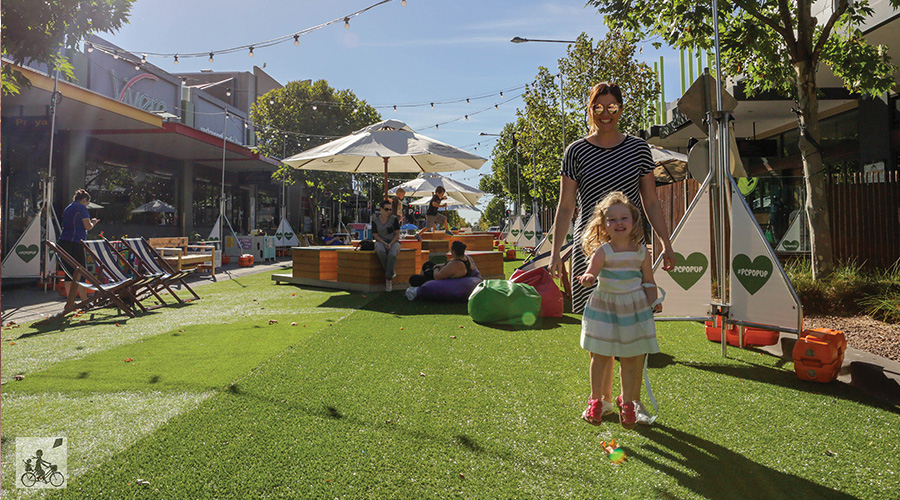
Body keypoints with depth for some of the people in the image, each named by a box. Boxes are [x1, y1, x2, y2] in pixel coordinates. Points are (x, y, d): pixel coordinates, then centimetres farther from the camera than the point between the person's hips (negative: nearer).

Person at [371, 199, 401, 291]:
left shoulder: (393, 219, -3)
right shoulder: (375, 220, 1)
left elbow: (397, 234, -2)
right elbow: (375, 235, 1)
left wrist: (390, 244, -16)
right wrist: (384, 243, -14)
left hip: (393, 241, -1)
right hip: (381, 241, 1)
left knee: (392, 255, -36)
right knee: (380, 251, -38)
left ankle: (388, 278, -22)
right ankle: (392, 273, -22)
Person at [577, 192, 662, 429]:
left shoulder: (641, 252, 0)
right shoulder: (603, 251, -10)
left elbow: (649, 281, 9)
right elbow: (590, 274, -23)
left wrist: (653, 302, -3)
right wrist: (587, 278, -45)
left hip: (634, 308, 2)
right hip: (605, 307, -2)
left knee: (630, 358, 8)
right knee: (600, 356, 5)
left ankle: (627, 402, 26)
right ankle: (597, 401, 22)